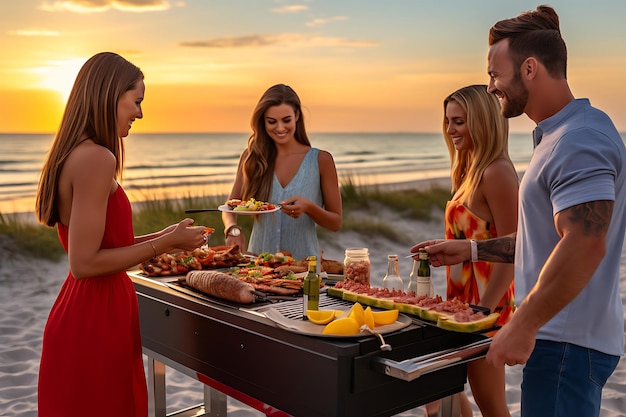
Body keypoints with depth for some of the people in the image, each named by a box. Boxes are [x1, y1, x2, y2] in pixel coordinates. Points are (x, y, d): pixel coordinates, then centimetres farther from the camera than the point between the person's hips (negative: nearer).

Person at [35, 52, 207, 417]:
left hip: (84, 313, 10)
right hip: (95, 320, -10)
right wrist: (166, 244, -14)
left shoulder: (74, 155, 9)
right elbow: (85, 263, -22)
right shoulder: (97, 158, -20)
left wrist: (163, 236, 13)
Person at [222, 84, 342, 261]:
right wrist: (233, 229, -14)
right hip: (259, 263, 2)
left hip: (303, 261, -1)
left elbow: (336, 223, 3)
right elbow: (229, 208, 8)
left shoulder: (321, 160, 1)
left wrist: (308, 207, -15)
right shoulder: (251, 157, 6)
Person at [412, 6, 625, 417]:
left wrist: (523, 326, -24)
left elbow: (585, 245, -28)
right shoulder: (557, 136, 15)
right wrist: (471, 249, 18)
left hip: (568, 343, -10)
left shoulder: (581, 140, -18)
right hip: (561, 336, 10)